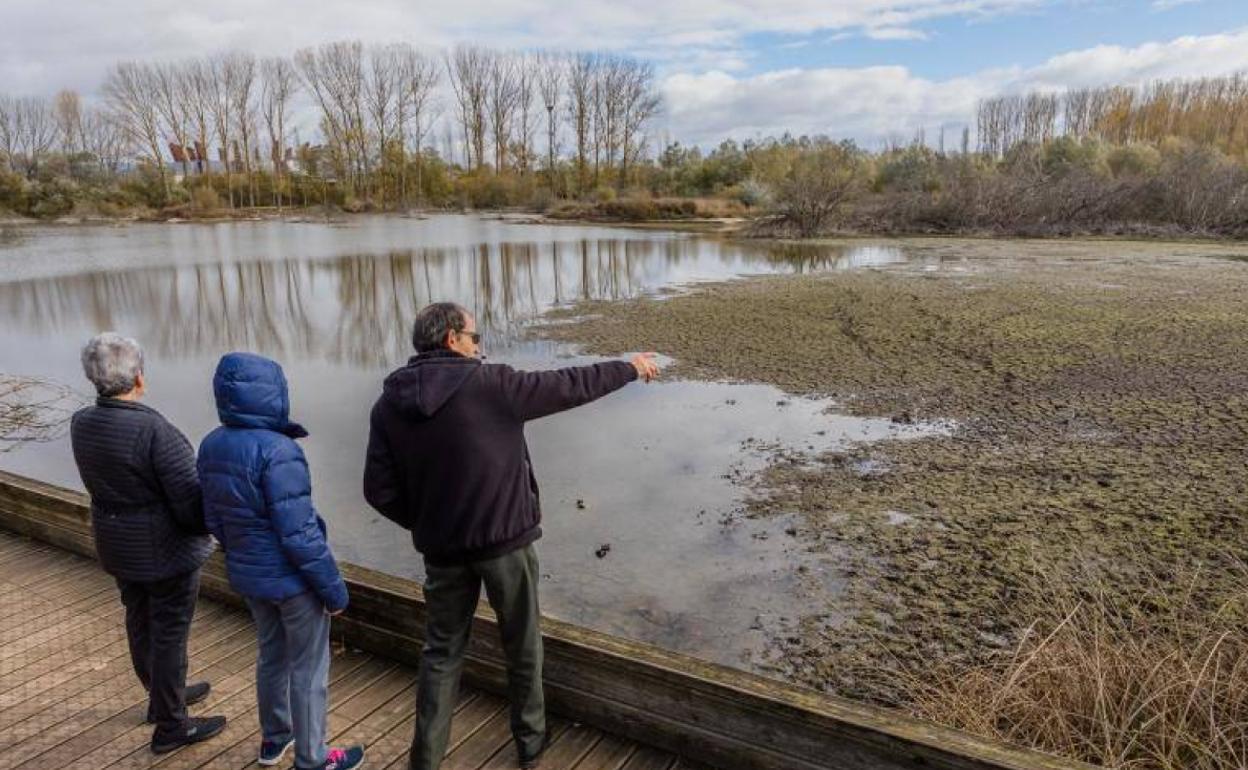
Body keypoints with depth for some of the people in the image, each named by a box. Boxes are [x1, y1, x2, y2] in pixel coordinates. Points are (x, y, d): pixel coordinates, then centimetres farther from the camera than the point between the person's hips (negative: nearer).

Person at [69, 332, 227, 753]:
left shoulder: (82, 423, -5)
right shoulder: (154, 430, -28)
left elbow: (103, 483, 7)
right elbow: (191, 501, -24)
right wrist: (211, 524, -5)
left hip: (117, 545, 8)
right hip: (165, 550, -7)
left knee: (140, 622, 23)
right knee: (170, 633, 8)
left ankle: (162, 696, 45)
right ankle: (170, 726, 23)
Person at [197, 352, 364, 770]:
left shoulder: (211, 446, -2)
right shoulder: (276, 450, -27)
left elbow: (213, 520, 8)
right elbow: (299, 533, -25)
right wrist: (333, 585, -15)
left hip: (247, 576, 8)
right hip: (293, 579, -8)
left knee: (271, 657, 26)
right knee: (308, 670, 10)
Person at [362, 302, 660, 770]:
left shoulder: (388, 405, -2)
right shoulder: (489, 384, -14)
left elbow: (380, 491, -3)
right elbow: (569, 386, -7)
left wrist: (426, 524, 12)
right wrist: (629, 369, 7)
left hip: (441, 549, 4)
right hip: (505, 538, -3)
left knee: (442, 650, 20)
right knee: (523, 647, 16)